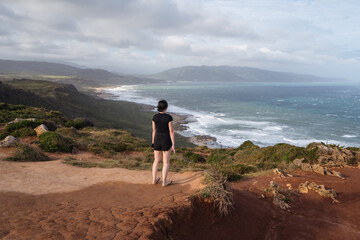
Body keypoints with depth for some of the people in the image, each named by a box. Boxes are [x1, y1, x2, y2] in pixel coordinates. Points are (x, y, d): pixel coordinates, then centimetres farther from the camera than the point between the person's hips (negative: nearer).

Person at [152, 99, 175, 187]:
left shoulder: (155, 117, -5)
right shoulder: (168, 117, -16)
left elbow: (154, 130, 2)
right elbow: (171, 131, -14)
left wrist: (153, 143, 13)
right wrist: (173, 145, -9)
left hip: (157, 141, 4)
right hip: (166, 141, -4)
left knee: (156, 160, 18)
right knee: (166, 162, 9)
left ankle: (154, 180, 25)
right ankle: (164, 182, 15)